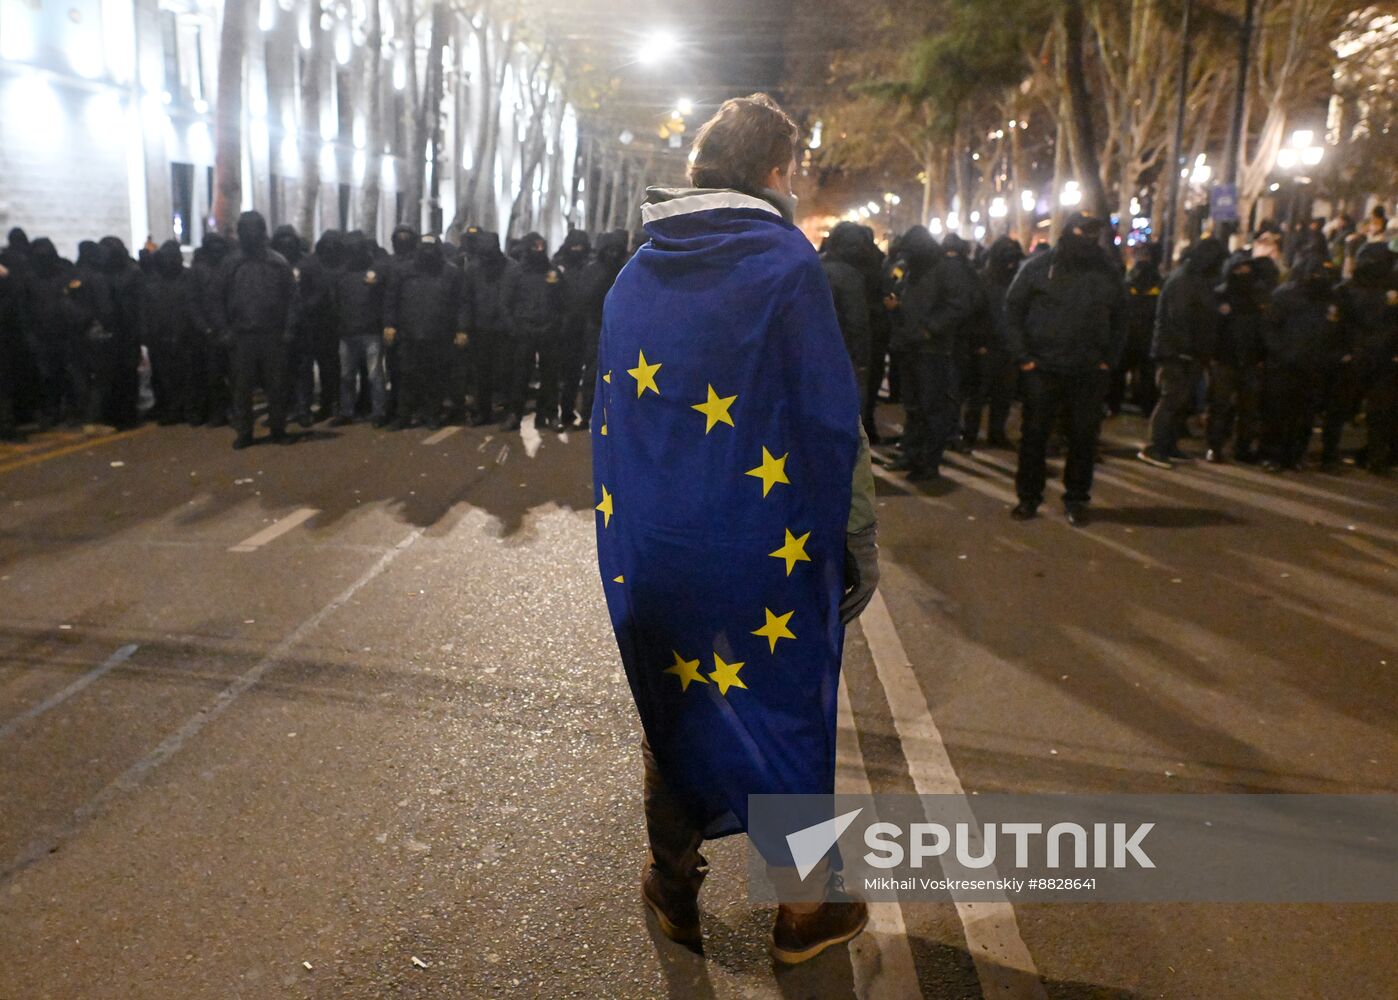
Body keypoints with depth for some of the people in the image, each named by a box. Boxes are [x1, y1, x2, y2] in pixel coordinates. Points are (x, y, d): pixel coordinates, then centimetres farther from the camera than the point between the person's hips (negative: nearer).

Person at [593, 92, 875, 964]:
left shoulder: (636, 273, 4)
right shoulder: (786, 262, -13)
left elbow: (612, 413, 9)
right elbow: (833, 421, -16)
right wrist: (860, 541, -6)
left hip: (652, 547, 5)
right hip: (767, 548, -4)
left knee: (675, 699, 19)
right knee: (785, 710, 12)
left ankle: (674, 884, 34)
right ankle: (804, 908, 27)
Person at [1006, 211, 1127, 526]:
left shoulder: (1109, 272, 6)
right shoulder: (1039, 266, 0)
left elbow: (1119, 320, 12)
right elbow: (1013, 309, 1)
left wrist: (1109, 360, 1)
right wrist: (1023, 356, -6)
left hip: (1089, 373, 2)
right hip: (1042, 369, -2)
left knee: (1084, 437, 6)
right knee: (1034, 434, 4)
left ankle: (1076, 499, 18)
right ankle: (1028, 497, 15)